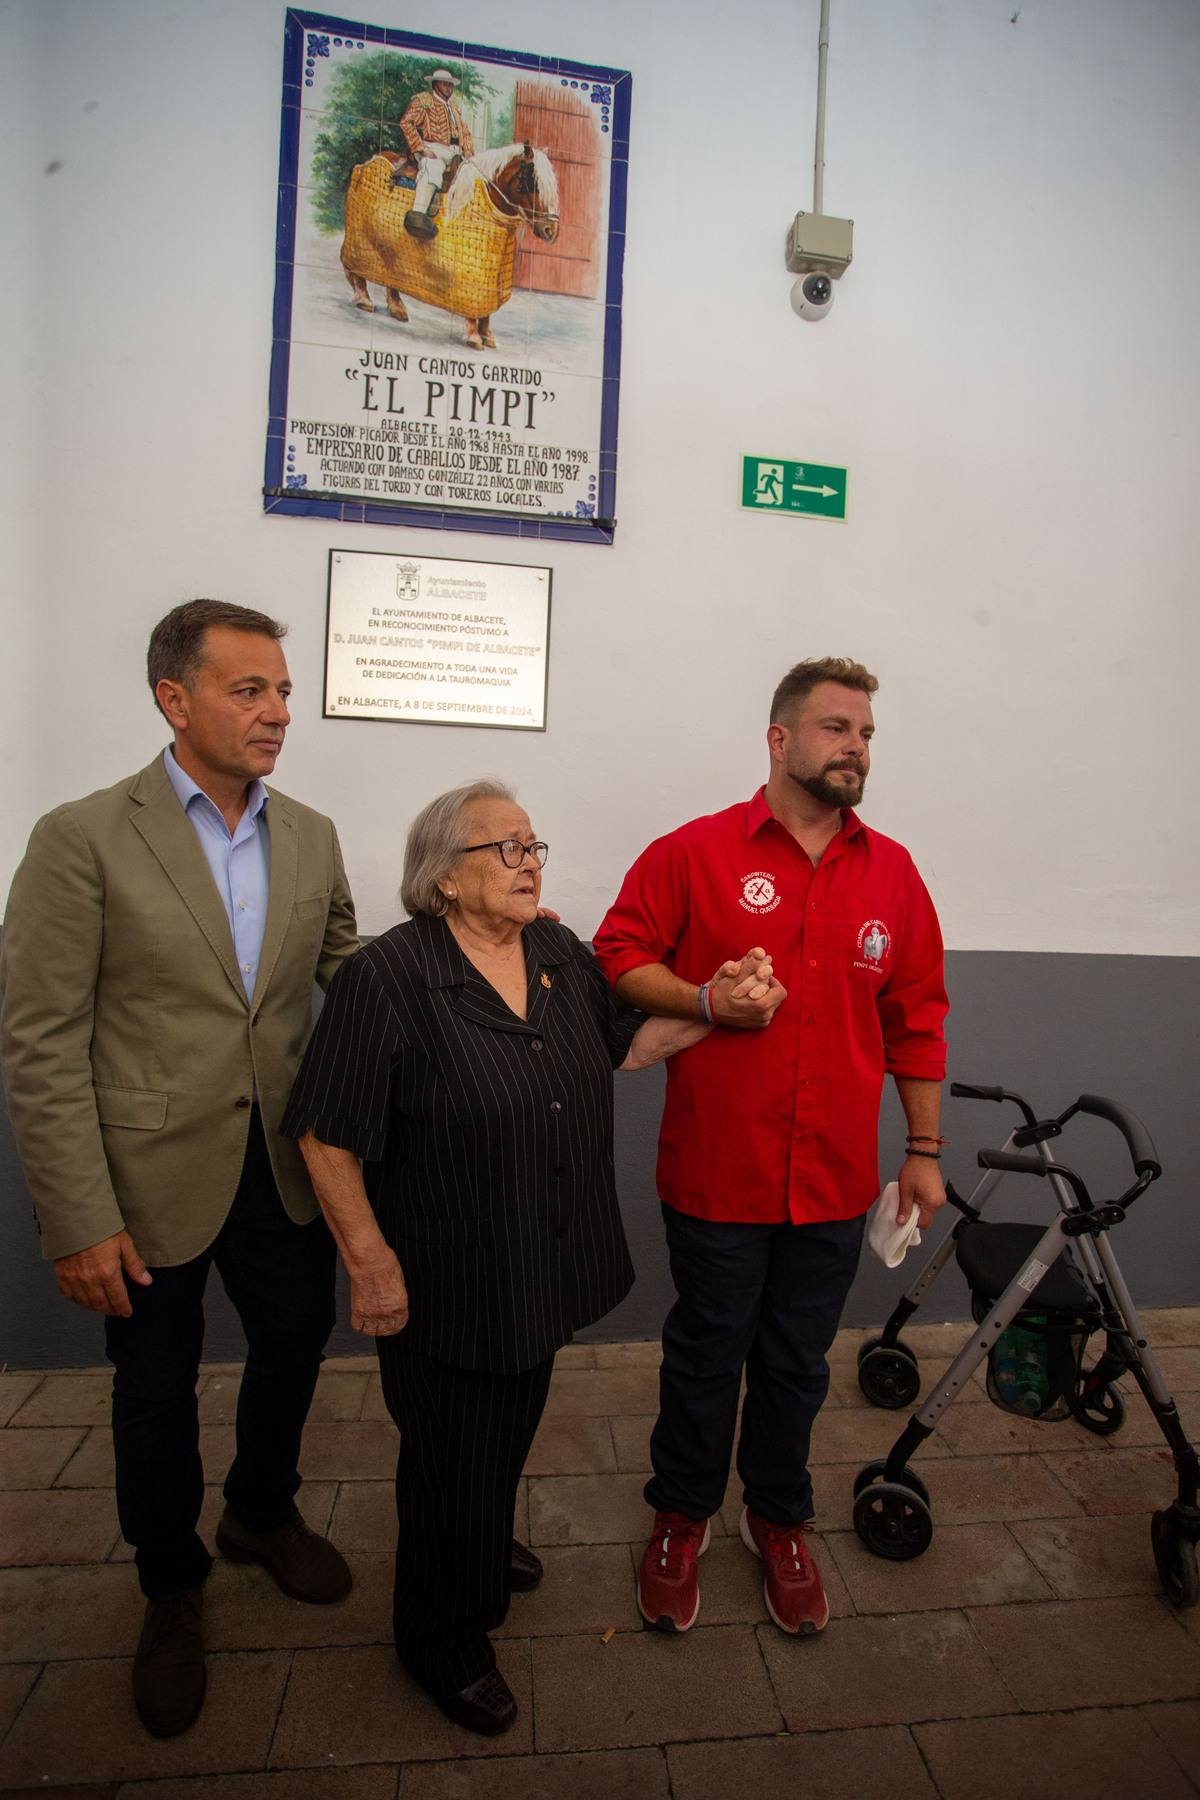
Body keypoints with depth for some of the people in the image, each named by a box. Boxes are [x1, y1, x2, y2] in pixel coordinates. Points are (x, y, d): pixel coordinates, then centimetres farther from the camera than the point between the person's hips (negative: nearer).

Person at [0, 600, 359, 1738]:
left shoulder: (311, 837, 2)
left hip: (283, 1169, 4)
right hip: (150, 1179, -4)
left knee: (295, 1346, 20)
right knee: (156, 1391, 16)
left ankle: (261, 1513, 52)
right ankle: (171, 1590, 45)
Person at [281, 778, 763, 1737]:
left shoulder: (560, 952, -1)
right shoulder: (387, 977, -22)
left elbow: (621, 1045, 9)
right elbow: (327, 1137, -18)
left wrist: (708, 1010, -6)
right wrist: (371, 1262, -16)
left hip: (547, 1270, 6)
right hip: (447, 1287, -6)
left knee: (514, 1424, 27)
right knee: (453, 1453, 13)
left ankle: (486, 1544, 57)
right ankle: (445, 1640, 40)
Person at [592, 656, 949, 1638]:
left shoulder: (893, 872, 4)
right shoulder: (694, 851, -6)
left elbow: (917, 1021, 8)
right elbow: (619, 956, -2)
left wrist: (924, 1151, 9)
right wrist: (710, 1001, -18)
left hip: (835, 1182, 3)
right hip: (716, 1177, -3)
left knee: (798, 1363, 20)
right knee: (705, 1354, 16)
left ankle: (780, 1518, 45)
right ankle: (682, 1515, 42)